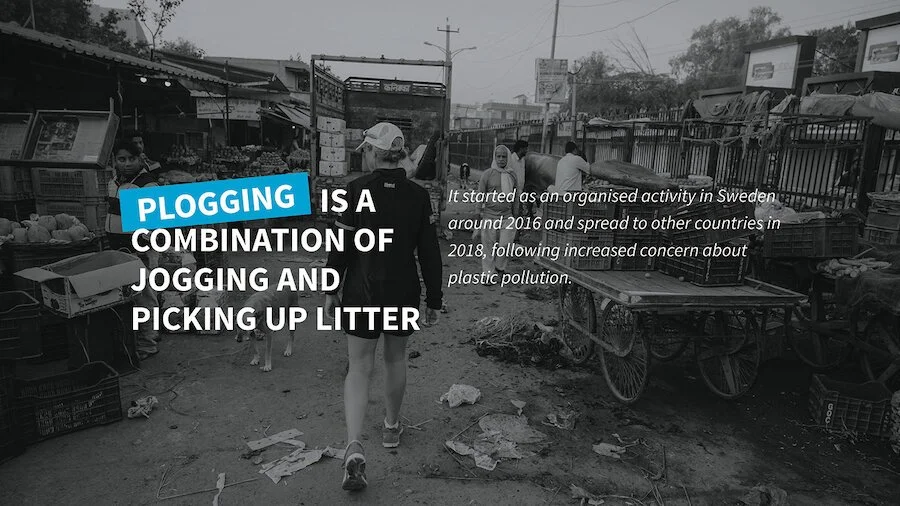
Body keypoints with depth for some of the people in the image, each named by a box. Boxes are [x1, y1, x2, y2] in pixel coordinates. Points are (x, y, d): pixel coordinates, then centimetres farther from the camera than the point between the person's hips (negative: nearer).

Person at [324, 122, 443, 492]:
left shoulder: (356, 190, -11)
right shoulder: (419, 196, -5)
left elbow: (341, 246, -9)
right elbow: (430, 253, -3)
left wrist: (330, 289, 3)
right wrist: (434, 300, 5)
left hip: (361, 294, -2)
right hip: (404, 295, 2)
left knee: (359, 367, 6)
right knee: (395, 360, 20)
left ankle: (354, 448, -6)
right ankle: (392, 427, 38)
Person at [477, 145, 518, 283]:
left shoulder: (512, 174, 8)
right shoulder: (487, 174, -2)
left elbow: (516, 196, 14)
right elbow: (480, 194, 1)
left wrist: (515, 213, 14)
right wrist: (479, 211, 0)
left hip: (507, 216, 2)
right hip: (489, 216, -2)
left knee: (505, 244, -3)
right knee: (489, 246, 2)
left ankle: (499, 267, 23)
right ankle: (488, 274, 13)